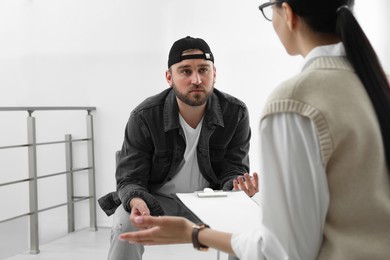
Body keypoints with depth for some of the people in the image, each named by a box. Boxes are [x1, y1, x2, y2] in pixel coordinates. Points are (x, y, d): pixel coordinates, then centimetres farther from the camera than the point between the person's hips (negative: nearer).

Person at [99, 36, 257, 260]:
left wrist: (240, 187, -35)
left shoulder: (236, 113, -14)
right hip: (155, 200, -1)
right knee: (126, 226, -31)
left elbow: (233, 169, -9)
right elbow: (130, 179, -15)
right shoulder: (144, 117, -18)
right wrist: (136, 202, -41)